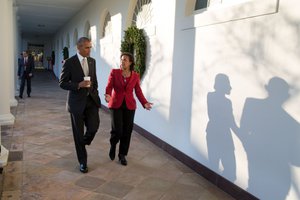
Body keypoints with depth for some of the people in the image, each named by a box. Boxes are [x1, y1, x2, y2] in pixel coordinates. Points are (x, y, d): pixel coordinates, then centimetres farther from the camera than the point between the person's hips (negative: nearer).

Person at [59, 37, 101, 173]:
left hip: (91, 100, 4)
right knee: (78, 133, 4)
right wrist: (78, 85, -21)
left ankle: (83, 143, 26)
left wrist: (95, 93, 12)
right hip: (77, 101, -4)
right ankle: (82, 162, 20)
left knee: (94, 126, -10)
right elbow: (62, 83, -8)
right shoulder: (69, 62, -8)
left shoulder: (92, 61, 8)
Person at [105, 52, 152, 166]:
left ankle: (122, 155, 19)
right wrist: (107, 95, -30)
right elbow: (109, 86, -9)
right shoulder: (114, 72, -1)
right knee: (117, 130, -10)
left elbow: (138, 92, 2)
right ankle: (113, 145, 24)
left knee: (127, 131, 2)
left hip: (129, 106, 2)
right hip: (116, 104, -2)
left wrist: (144, 103, -12)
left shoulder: (135, 76, 3)